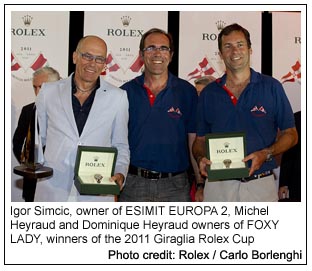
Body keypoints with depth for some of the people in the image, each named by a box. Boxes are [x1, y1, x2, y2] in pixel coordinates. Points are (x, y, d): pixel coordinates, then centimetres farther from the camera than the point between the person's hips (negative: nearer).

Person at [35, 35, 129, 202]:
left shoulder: (118, 97, 5)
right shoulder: (49, 92, 7)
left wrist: (119, 174, -6)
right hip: (52, 192, 1)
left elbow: (120, 146, 10)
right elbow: (38, 139, 17)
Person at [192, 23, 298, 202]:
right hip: (218, 185, 2)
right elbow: (201, 139, 11)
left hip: (261, 185, -1)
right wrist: (200, 158, -10)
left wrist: (266, 154, -15)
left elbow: (291, 134, 2)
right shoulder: (209, 93, 7)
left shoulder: (271, 87, 1)